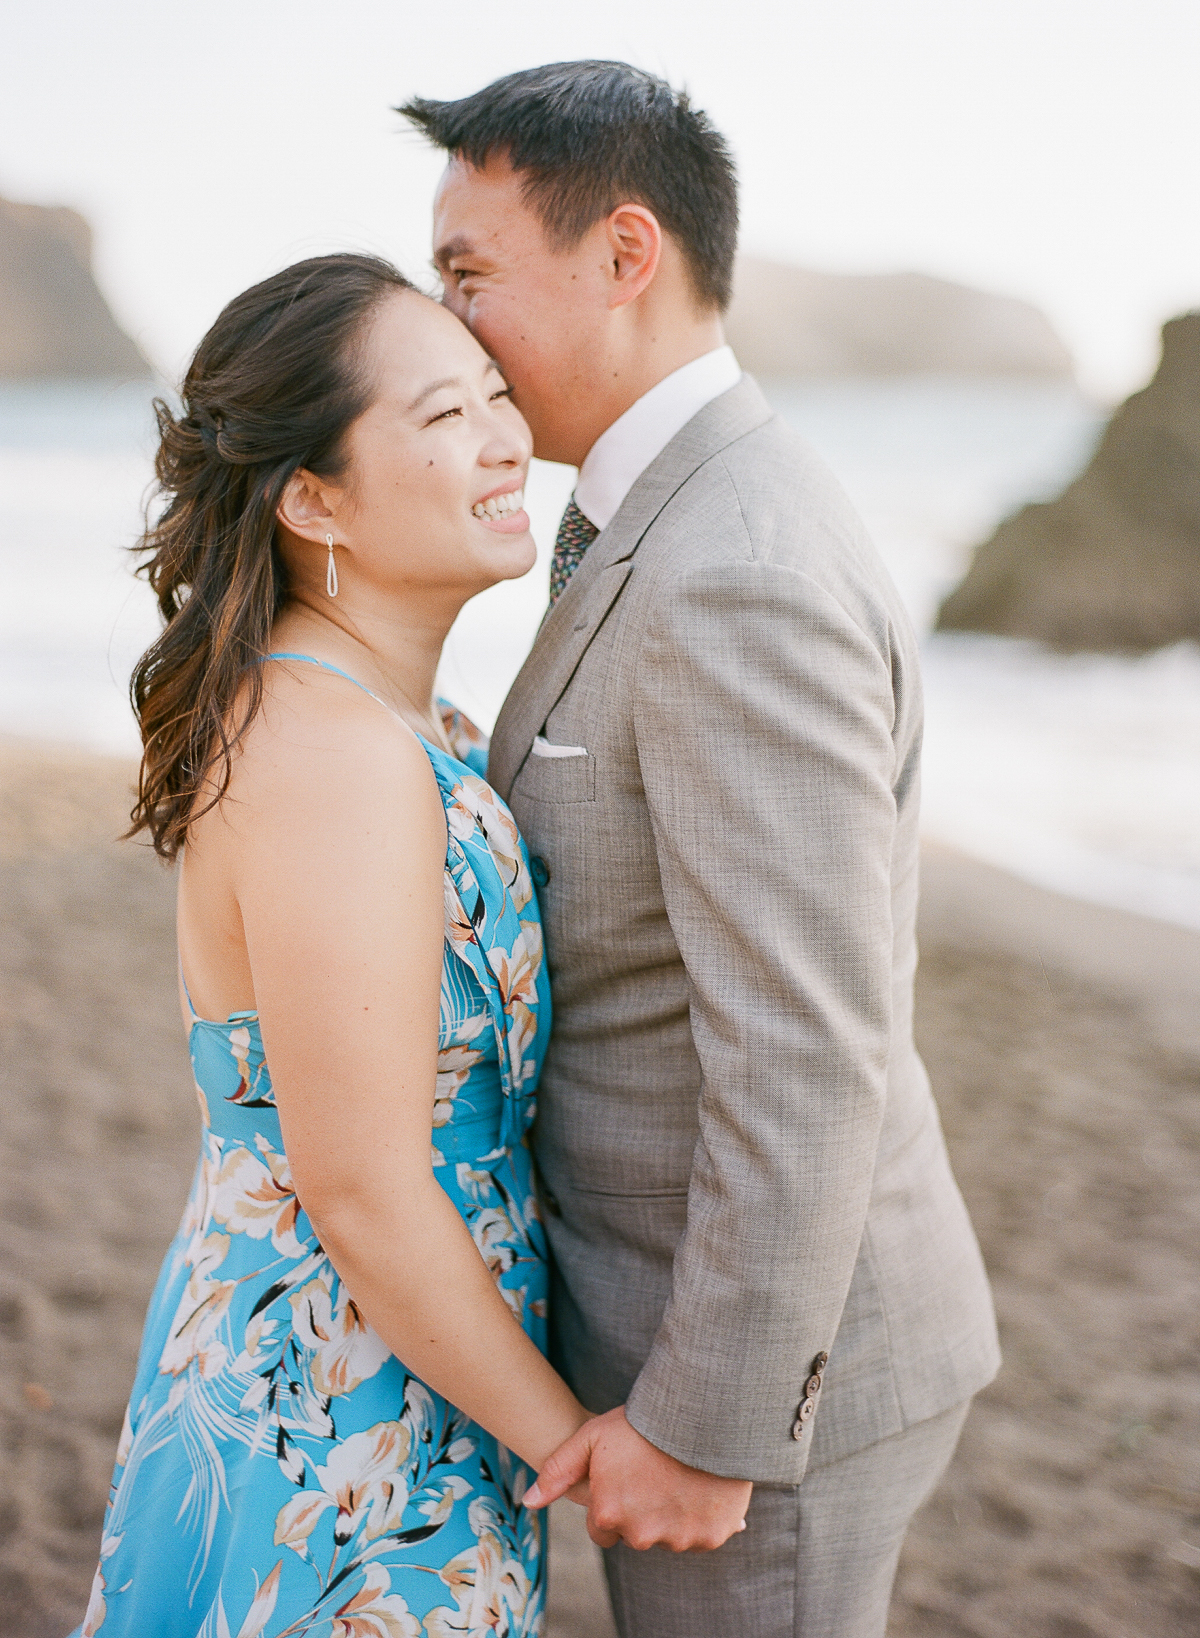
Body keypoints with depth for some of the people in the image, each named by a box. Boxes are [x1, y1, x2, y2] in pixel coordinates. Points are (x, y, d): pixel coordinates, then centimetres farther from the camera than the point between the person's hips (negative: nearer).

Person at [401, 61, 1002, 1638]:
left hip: (757, 1368, -10)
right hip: (729, 1288, 10)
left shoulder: (740, 587, -28)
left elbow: (811, 1060, -29)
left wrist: (700, 1428, -20)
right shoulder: (707, 535, 6)